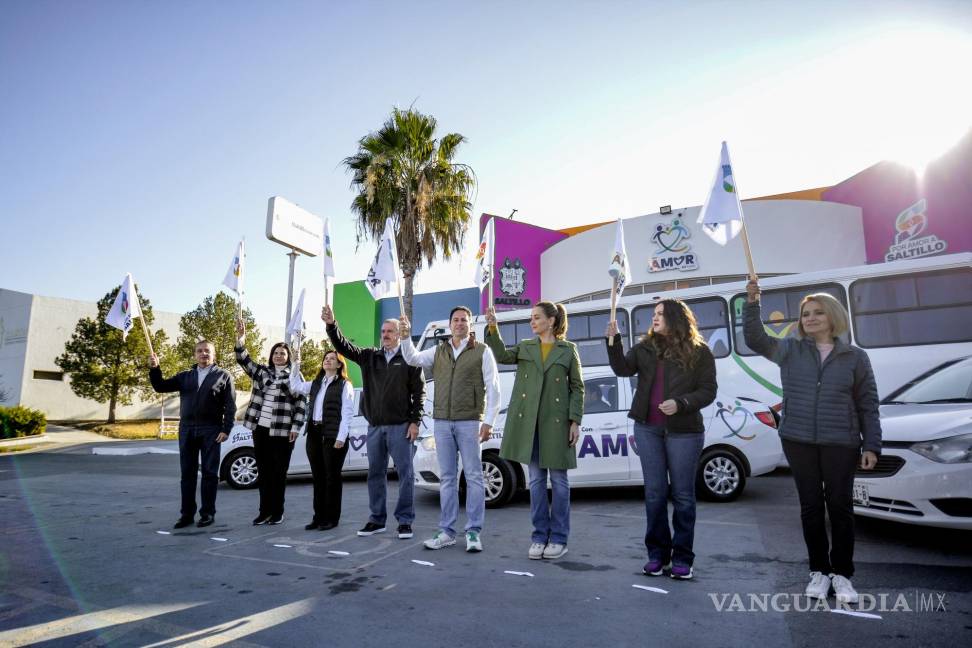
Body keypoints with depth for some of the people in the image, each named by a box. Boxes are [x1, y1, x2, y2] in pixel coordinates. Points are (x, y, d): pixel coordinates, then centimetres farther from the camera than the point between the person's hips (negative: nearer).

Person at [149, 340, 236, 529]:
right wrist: (154, 369, -6)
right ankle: (187, 513, 15)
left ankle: (208, 513, 9)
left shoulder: (223, 376, 3)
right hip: (187, 430, 4)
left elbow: (230, 406, -2)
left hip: (211, 431, -4)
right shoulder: (185, 376, 15)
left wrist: (226, 430, -10)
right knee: (187, 474, 7)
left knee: (209, 473, 1)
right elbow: (161, 386, 10)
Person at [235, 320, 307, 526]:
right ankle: (265, 511, 19)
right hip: (260, 428, 4)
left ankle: (277, 512, 14)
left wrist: (295, 427, -9)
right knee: (263, 471, 10)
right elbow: (243, 360, -2)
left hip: (282, 431, -3)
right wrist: (240, 338, -17)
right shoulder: (262, 371, 10)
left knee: (279, 472, 4)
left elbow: (301, 404, -3)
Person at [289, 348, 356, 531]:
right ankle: (319, 516, 20)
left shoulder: (344, 385, -3)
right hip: (314, 433, 6)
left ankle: (331, 518, 11)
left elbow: (347, 413, -9)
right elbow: (295, 386, 15)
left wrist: (341, 438, -16)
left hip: (333, 436, -6)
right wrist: (296, 363, 8)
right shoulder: (315, 384, 18)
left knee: (332, 477, 2)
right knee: (318, 477, 11)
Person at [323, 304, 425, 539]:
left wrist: (415, 421, -10)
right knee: (375, 473, 12)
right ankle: (377, 519, 23)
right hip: (375, 426, 5)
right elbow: (344, 347, 0)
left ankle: (405, 521, 10)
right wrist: (331, 325, -15)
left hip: (400, 426, -4)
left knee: (405, 473, 0)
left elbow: (419, 392, -4)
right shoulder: (369, 356, 10)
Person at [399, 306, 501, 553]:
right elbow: (412, 359, 2)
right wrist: (406, 337, -15)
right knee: (447, 477, 9)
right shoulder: (437, 351, 13)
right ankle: (447, 532, 16)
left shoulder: (482, 351, 1)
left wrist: (488, 422, -9)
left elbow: (493, 389, -2)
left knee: (473, 476, 0)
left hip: (469, 422, -3)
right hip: (442, 422, 4)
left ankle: (473, 532, 9)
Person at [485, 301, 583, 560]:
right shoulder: (525, 347, 11)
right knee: (536, 479, 9)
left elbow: (577, 387, 1)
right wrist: (493, 327, -19)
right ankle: (540, 536, 19)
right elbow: (502, 355, -7)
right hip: (528, 421, 3)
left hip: (556, 421, -2)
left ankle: (558, 538, 17)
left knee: (558, 479, 5)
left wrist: (575, 421, -6)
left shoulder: (568, 349, 4)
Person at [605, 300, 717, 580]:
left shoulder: (699, 351, -3)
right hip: (648, 429, 3)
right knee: (654, 493, 9)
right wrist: (613, 341, -15)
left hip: (684, 432, -3)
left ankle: (682, 557, 18)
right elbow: (623, 369, -4)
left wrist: (680, 404, -20)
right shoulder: (645, 347, 7)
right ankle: (657, 553, 20)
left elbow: (708, 391, -5)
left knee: (682, 495, 6)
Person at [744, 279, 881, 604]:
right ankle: (819, 571, 21)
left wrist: (871, 445, -1)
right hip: (799, 442, 1)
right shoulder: (790, 350, 6)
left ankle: (842, 574, 20)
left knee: (840, 506, 5)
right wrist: (752, 304, -9)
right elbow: (755, 339, 3)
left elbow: (867, 405, 4)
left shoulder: (855, 357, 4)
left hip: (841, 444, -1)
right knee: (811, 506, 8)